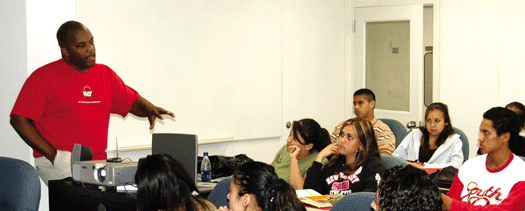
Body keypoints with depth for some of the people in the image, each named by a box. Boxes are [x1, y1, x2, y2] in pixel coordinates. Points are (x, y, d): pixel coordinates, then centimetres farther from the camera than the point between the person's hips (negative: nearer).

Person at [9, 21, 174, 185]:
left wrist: (149, 109, -4)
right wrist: (51, 154, -13)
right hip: (61, 159, -5)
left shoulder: (105, 74, 15)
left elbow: (133, 102, 22)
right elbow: (19, 120, -6)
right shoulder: (44, 77, -2)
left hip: (99, 160, 6)